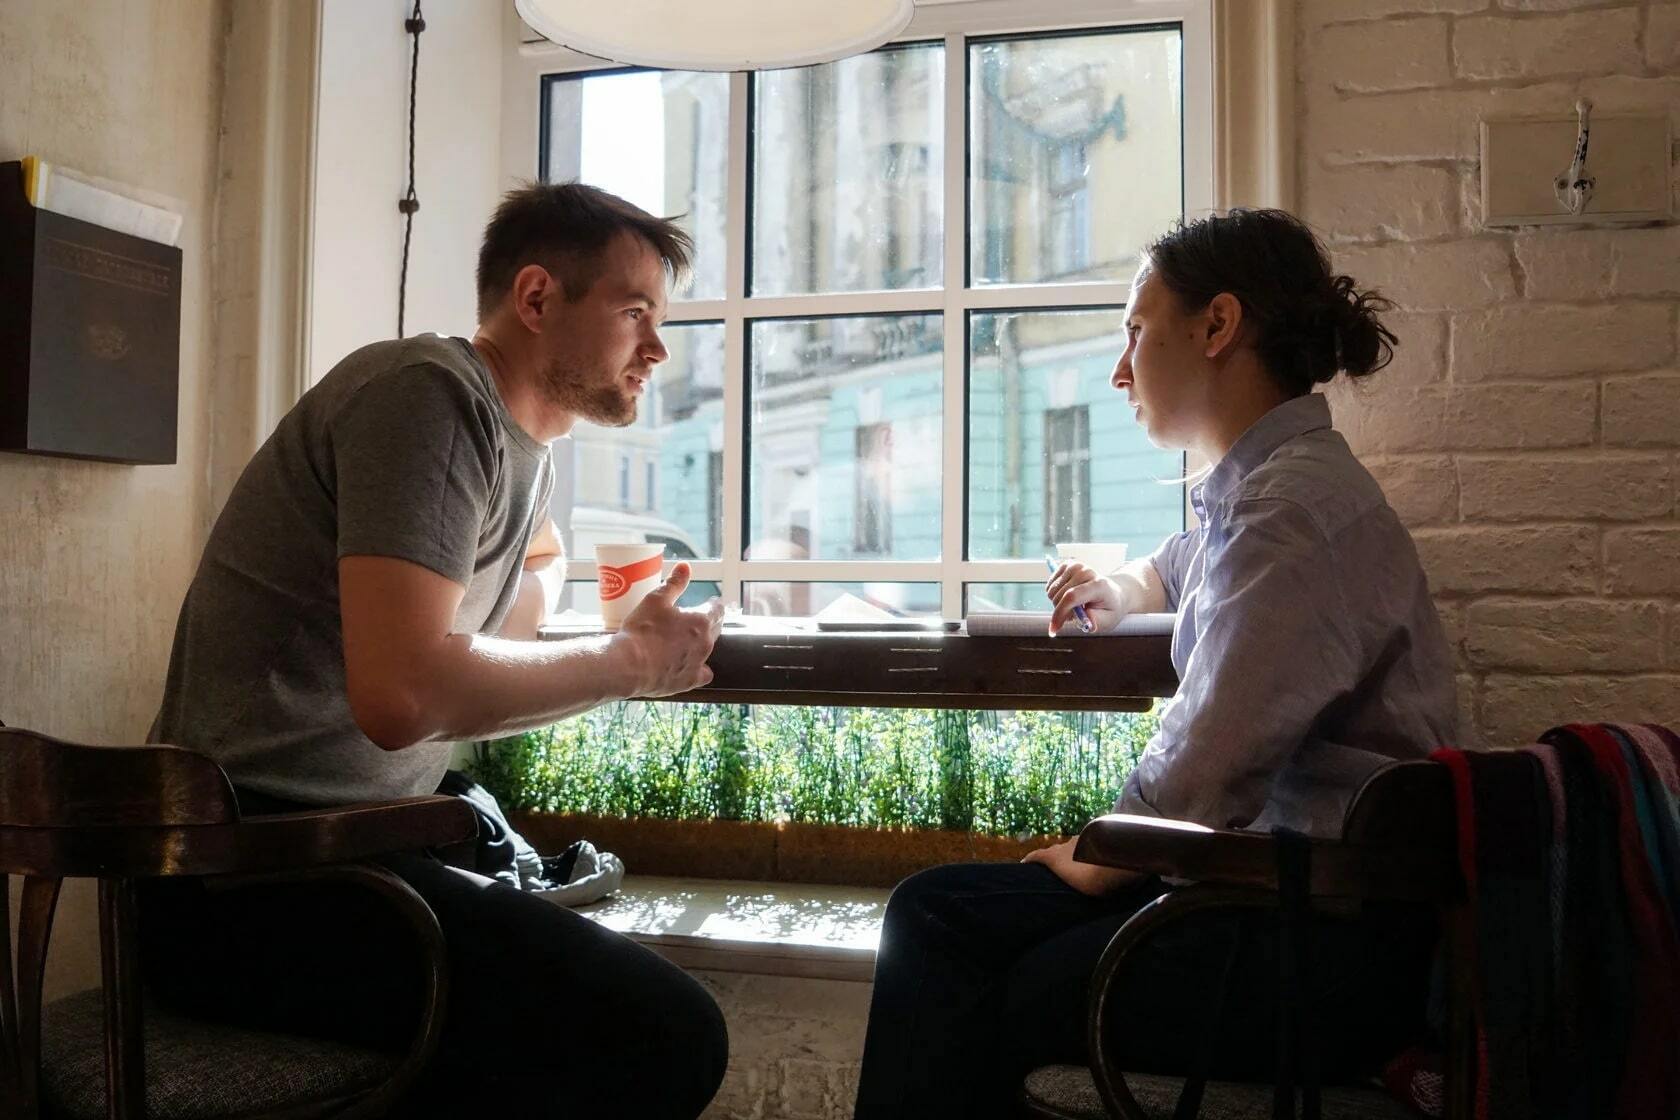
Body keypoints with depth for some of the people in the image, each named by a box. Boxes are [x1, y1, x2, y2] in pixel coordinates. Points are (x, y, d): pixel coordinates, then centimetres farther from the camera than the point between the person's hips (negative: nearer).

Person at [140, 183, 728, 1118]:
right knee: (668, 1033, -22)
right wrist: (632, 659, -12)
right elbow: (402, 693, -28)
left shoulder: (527, 443, 14)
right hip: (246, 876, -10)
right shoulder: (432, 395, -14)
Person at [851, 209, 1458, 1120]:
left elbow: (1201, 771, -24)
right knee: (935, 909, 2)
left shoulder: (1296, 507, -20)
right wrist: (1129, 589, 23)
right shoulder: (1256, 486, 13)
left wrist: (1096, 862, -7)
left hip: (1332, 940, -9)